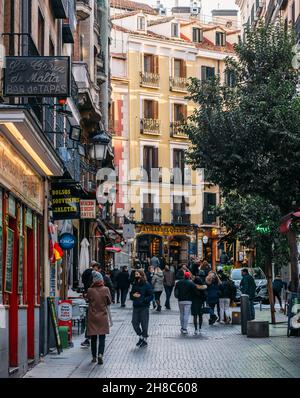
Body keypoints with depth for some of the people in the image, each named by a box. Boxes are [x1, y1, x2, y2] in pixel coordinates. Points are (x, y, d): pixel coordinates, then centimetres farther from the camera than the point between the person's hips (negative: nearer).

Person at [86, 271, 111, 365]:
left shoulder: (90, 290, -10)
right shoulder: (106, 290, -9)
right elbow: (109, 302, 1)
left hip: (92, 318, 1)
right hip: (103, 317, -1)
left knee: (93, 338, 12)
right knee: (102, 337, 3)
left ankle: (94, 357, 18)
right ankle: (100, 354, -15)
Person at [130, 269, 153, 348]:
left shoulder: (147, 285, -8)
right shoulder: (134, 284, 9)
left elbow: (150, 296, -9)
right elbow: (131, 295, 16)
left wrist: (143, 299, -20)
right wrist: (133, 295, -6)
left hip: (144, 307, -5)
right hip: (136, 307, 5)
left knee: (144, 324, 0)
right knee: (134, 322, 2)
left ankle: (144, 340, 14)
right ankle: (141, 337, 22)